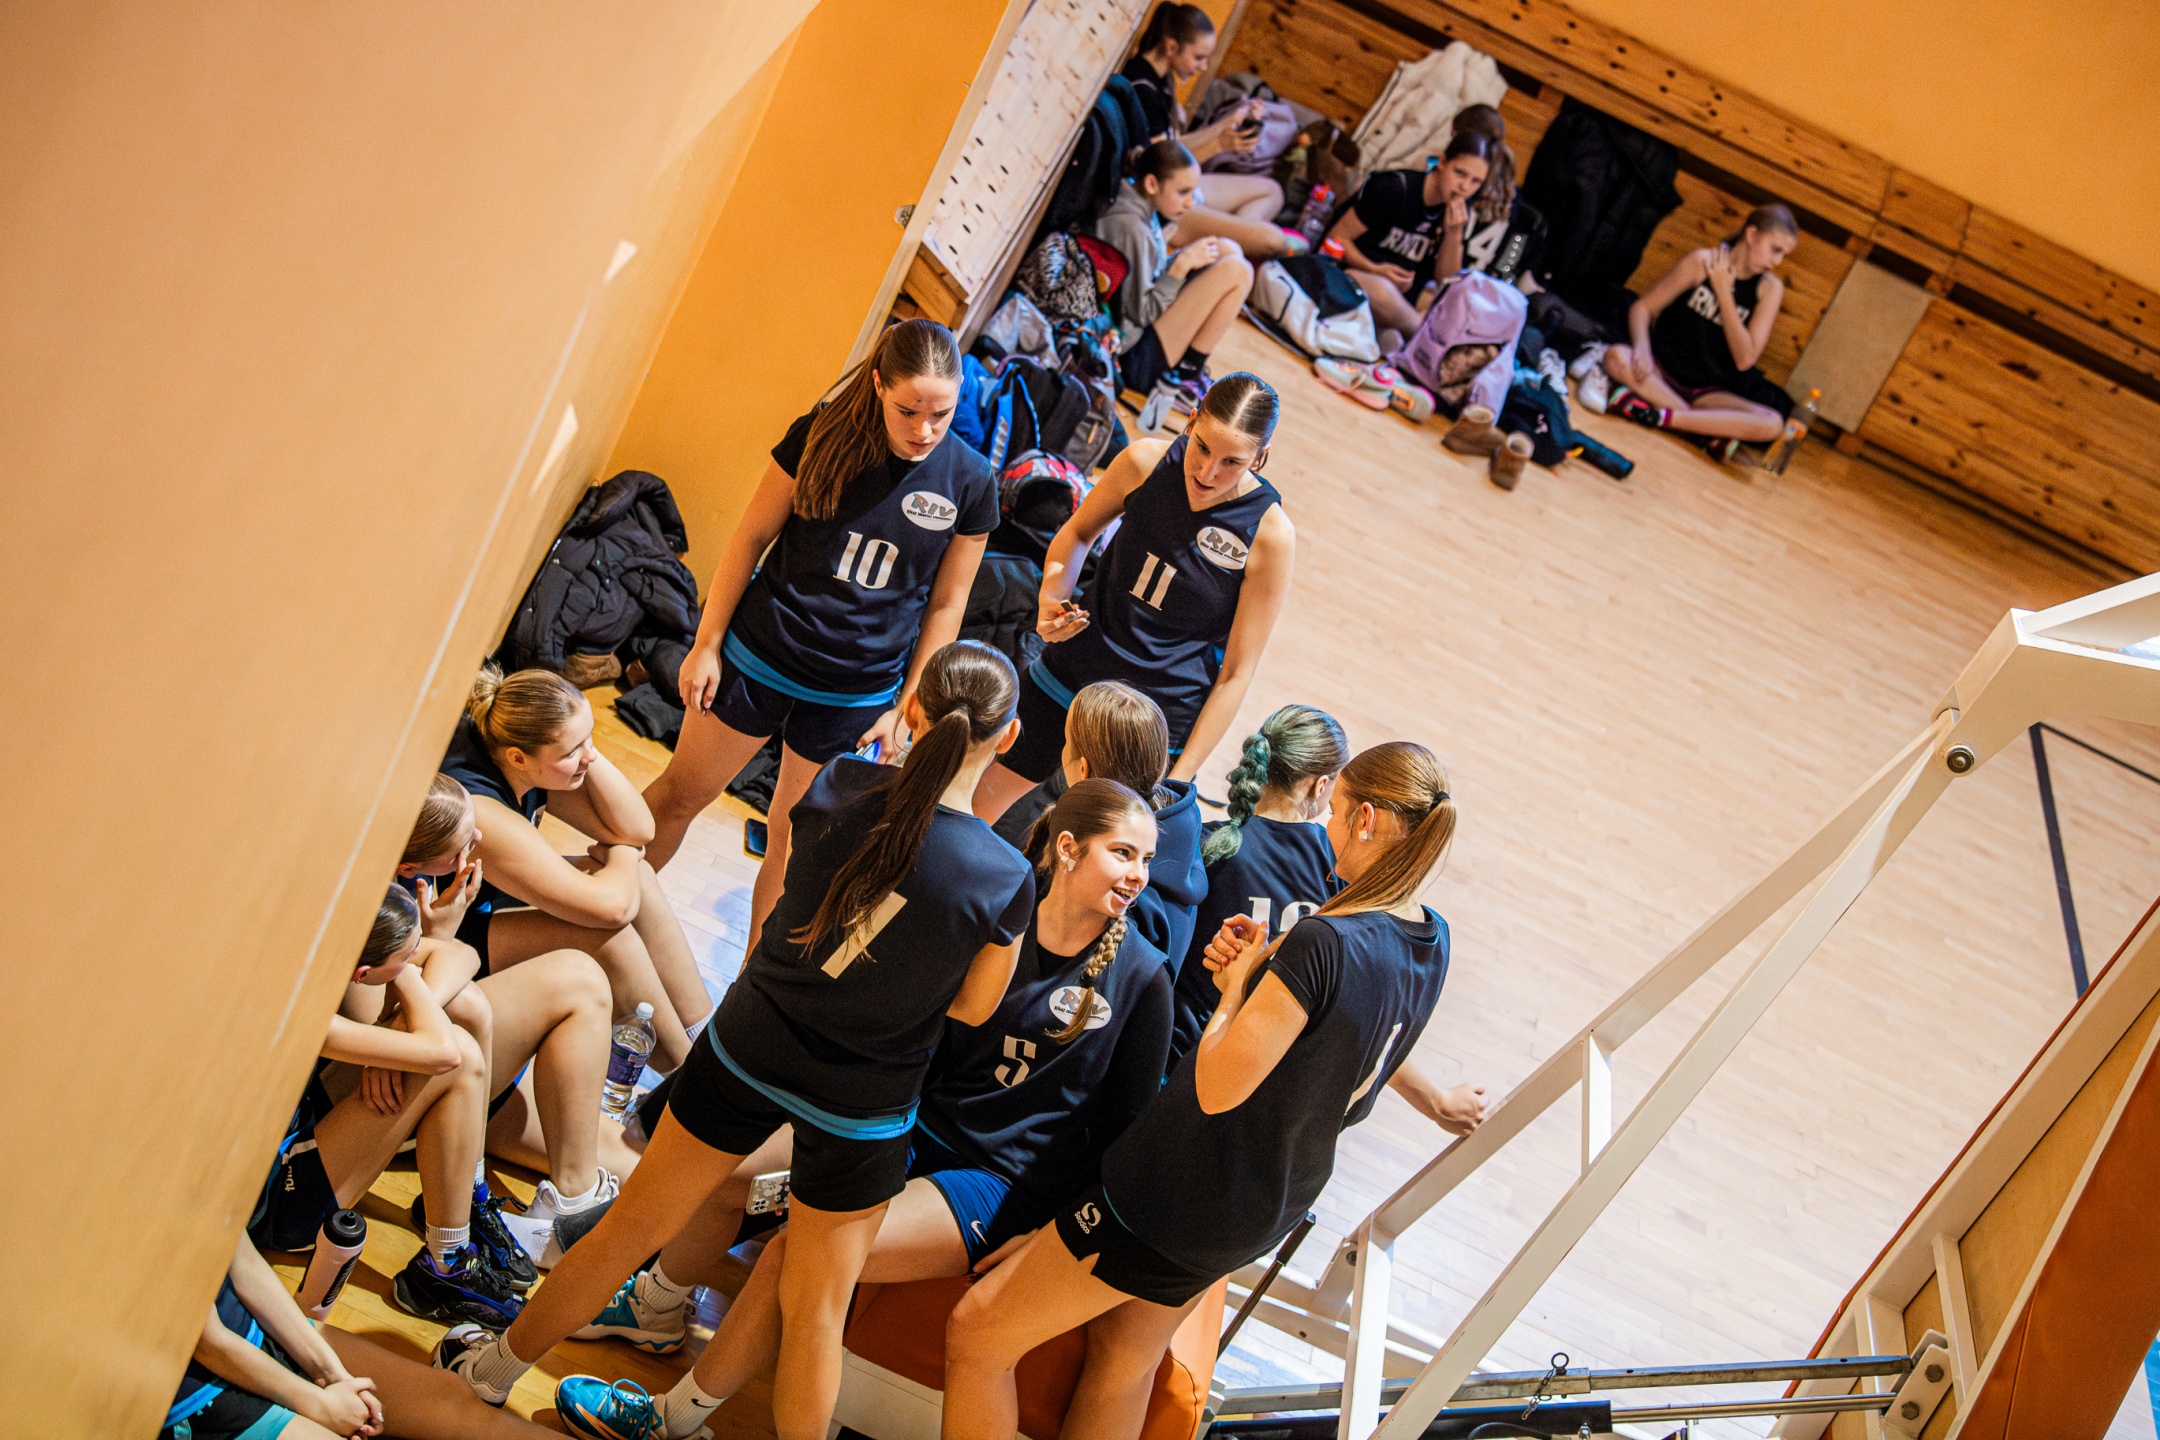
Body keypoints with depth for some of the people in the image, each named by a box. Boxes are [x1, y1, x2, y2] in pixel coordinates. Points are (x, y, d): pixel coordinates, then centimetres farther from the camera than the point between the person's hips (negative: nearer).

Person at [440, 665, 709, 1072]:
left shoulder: (531, 763, -13)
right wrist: (623, 857, -13)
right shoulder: (481, 813, -37)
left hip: (482, 898, 9)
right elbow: (609, 905, -36)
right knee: (607, 939, -25)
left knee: (638, 879, -3)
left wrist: (585, 753, -23)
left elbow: (637, 830, -10)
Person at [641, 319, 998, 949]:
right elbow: (751, 536, -4)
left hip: (857, 694, 0)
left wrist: (905, 707, 0)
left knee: (792, 845, 11)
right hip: (761, 656, 0)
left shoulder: (970, 483, -10)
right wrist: (706, 643, -3)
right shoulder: (824, 434, -12)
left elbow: (946, 605, 0)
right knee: (680, 794, 14)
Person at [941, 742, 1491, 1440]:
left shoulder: (1325, 942, -29)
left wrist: (1234, 989, -12)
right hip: (1269, 1210, 9)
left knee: (975, 1336, 1)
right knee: (1123, 1359, 25)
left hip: (1183, 1193, -9)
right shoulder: (1430, 941, -2)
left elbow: (1217, 1089, -27)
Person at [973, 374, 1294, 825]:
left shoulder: (1269, 533, -19)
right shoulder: (1145, 462, -11)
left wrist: (1178, 780, -12)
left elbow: (1236, 673, -13)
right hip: (1072, 672, 3)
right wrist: (1051, 598, -9)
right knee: (975, 806, 13)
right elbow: (1078, 534, 10)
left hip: (1163, 717, -3)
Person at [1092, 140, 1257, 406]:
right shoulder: (1130, 227, -23)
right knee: (1236, 271, -16)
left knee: (1228, 250, 9)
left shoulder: (1140, 206, 6)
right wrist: (1182, 264, -18)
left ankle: (1188, 368, 4)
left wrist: (1183, 257, 1)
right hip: (1132, 358, -10)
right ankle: (1183, 378, -7)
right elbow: (1141, 313, -19)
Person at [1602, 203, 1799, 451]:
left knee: (1773, 424, -26)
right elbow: (1642, 308, -3)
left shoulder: (1770, 288, -1)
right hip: (1663, 370, -2)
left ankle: (1658, 415, -32)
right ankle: (1712, 432, -31)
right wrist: (1642, 348, -25)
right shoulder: (1703, 262, -6)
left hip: (1707, 391, 2)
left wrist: (1723, 292, -13)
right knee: (1617, 356, -35)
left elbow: (1745, 360, -9)